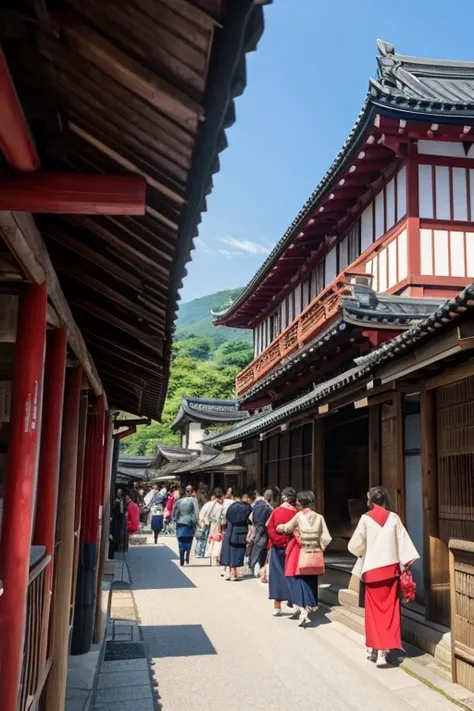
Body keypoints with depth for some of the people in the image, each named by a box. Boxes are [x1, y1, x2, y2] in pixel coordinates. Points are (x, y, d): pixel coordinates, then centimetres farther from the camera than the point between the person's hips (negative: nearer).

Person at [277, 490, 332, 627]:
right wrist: (319, 549, 12)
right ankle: (308, 608, 24)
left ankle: (302, 610, -13)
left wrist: (278, 527, 28)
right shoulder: (319, 517, -1)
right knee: (310, 582, 15)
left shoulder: (299, 516, -7)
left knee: (298, 581, 1)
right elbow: (325, 538, -3)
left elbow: (286, 528, 8)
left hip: (300, 555, -3)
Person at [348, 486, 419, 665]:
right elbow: (403, 542, -4)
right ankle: (383, 650, 0)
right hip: (391, 568, 2)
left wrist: (362, 552, 16)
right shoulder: (393, 517, -1)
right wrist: (405, 566, -1)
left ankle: (372, 648, 18)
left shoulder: (366, 518, -8)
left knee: (374, 609, 11)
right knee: (389, 608, 6)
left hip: (372, 570, -2)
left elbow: (355, 546, -6)